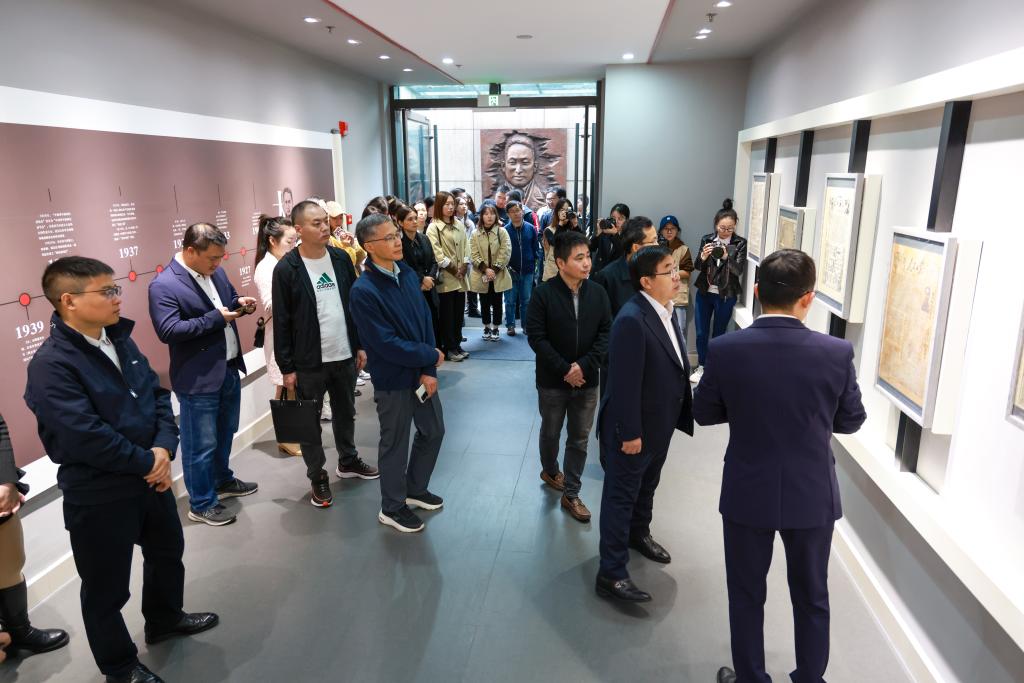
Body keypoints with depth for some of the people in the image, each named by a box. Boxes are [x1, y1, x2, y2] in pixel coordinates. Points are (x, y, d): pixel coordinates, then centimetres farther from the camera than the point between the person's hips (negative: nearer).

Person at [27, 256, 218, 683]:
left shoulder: (120, 341, 2)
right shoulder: (51, 365, -22)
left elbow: (157, 395, 3)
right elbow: (85, 435, -28)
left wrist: (164, 448, -13)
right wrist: (148, 462, -18)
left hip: (152, 478, 8)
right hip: (99, 497, -7)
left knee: (168, 552, 27)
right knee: (107, 589, 13)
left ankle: (165, 619, 53)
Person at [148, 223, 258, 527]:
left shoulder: (215, 271, 5)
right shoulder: (163, 285, -18)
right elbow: (168, 331, -24)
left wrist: (239, 303, -4)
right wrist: (215, 318, -25)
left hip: (230, 369, 8)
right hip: (198, 379, -8)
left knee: (225, 433, 24)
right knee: (200, 445, 6)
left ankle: (223, 481, 45)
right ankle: (201, 504, 21)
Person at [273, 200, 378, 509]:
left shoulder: (340, 258, 2)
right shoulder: (286, 269, -12)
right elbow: (281, 322, -10)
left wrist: (360, 345, 9)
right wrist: (286, 367, -9)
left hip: (344, 355, 5)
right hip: (309, 362, -4)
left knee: (345, 413, 19)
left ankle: (348, 461, 39)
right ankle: (318, 477, 24)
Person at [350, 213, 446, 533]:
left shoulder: (408, 274, -1)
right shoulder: (364, 291, -22)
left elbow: (426, 322, 0)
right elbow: (386, 343, -23)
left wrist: (429, 371, -8)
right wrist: (432, 357, -13)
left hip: (422, 371, 7)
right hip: (393, 379, -7)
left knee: (434, 431, 20)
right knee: (396, 443, 9)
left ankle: (415, 489, 42)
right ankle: (392, 507, 31)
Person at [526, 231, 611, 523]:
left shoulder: (597, 293, -4)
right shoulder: (543, 294, -13)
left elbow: (606, 333, -3)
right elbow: (536, 337, -14)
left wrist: (585, 366, -15)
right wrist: (564, 370, -18)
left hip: (587, 381, 2)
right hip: (553, 381, -2)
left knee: (579, 439, 9)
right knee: (550, 433, 18)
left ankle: (571, 494, 23)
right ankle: (550, 471, 46)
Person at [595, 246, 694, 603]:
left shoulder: (664, 310, 2)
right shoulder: (632, 320, -27)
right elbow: (625, 383, -26)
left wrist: (679, 412, 14)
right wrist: (630, 433, -22)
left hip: (660, 423, 9)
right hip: (634, 427, -9)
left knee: (647, 486, 27)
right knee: (621, 496, 2)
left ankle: (638, 533, 50)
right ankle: (612, 573, 12)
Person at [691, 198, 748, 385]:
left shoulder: (740, 243, -6)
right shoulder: (706, 239, 0)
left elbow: (739, 270, -14)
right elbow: (697, 267, -1)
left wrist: (726, 257, -32)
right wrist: (702, 257, -24)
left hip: (726, 296, -2)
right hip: (704, 293, 2)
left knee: (718, 333, 7)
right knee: (701, 332, 6)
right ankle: (701, 367, 22)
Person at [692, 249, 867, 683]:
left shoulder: (724, 349, -17)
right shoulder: (837, 352, -16)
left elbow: (704, 413, -4)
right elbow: (851, 421, -1)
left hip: (747, 493, -1)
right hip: (812, 495, 1)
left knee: (746, 595, 18)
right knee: (812, 597, 22)